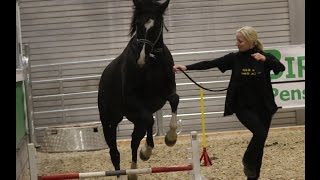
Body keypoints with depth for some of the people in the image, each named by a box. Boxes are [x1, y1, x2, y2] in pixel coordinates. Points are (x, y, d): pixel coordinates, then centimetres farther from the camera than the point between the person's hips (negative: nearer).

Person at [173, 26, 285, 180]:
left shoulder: (265, 57, -4)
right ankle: (247, 161, 4)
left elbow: (281, 68, -20)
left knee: (260, 141, 7)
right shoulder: (234, 58, -3)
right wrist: (187, 67, -18)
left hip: (263, 107, 1)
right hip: (243, 107, -1)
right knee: (260, 133, -22)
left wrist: (265, 60, -35)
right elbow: (210, 64, -9)